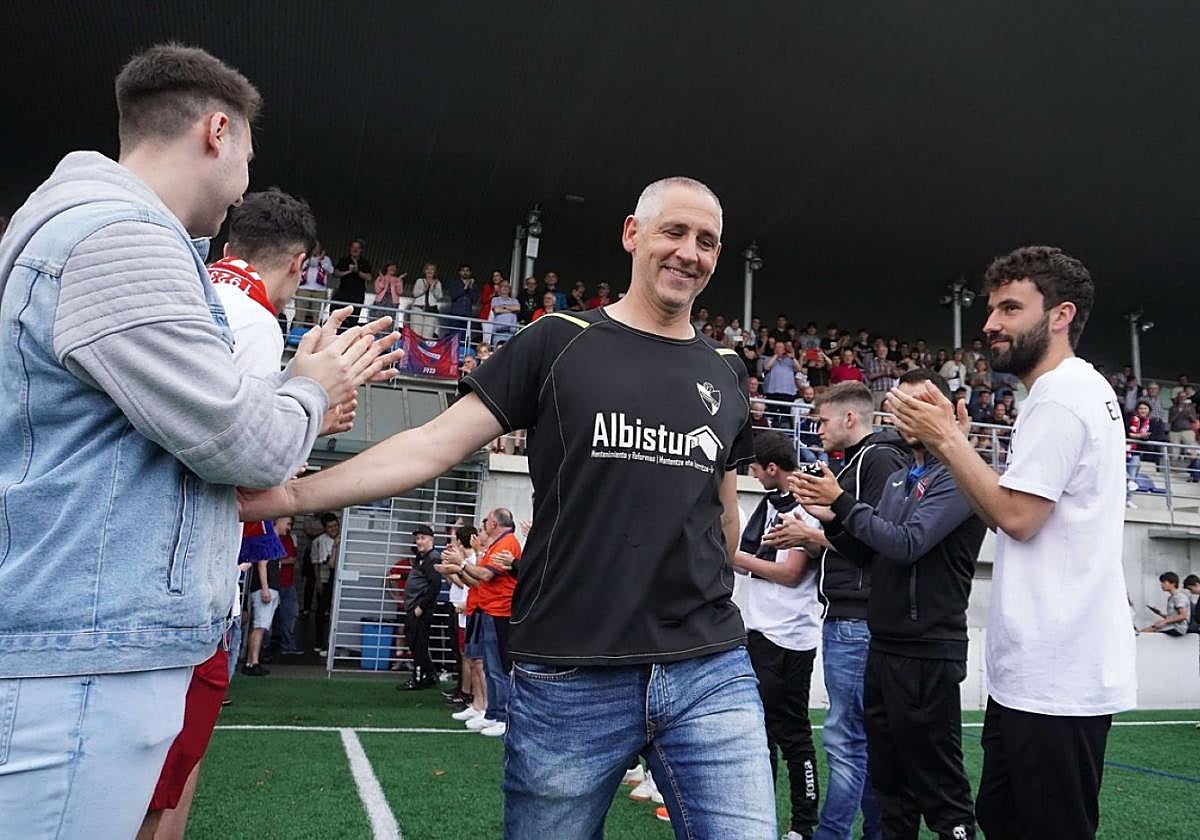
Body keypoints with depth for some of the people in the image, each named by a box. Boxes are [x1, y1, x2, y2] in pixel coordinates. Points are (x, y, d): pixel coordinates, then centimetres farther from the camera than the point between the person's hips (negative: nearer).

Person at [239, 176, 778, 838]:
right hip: (569, 677, -3)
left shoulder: (725, 375, 11)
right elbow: (436, 444, -6)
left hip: (711, 673, 3)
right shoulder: (558, 343, -1)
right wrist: (295, 494, -15)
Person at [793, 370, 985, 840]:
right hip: (884, 645, 8)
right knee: (888, 775, 16)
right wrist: (830, 517, -1)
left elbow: (907, 544, -21)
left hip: (927, 651, -8)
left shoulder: (957, 476, -10)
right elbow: (868, 554, 15)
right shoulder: (897, 479, 15)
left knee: (939, 783, 0)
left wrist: (842, 502, -16)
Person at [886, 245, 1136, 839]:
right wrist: (950, 442, 9)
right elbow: (1008, 511, 17)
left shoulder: (1062, 395, -14)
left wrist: (947, 439, -10)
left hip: (1055, 675, -11)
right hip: (1031, 668, 11)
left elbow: (1017, 516, -19)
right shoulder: (1074, 391, 19)